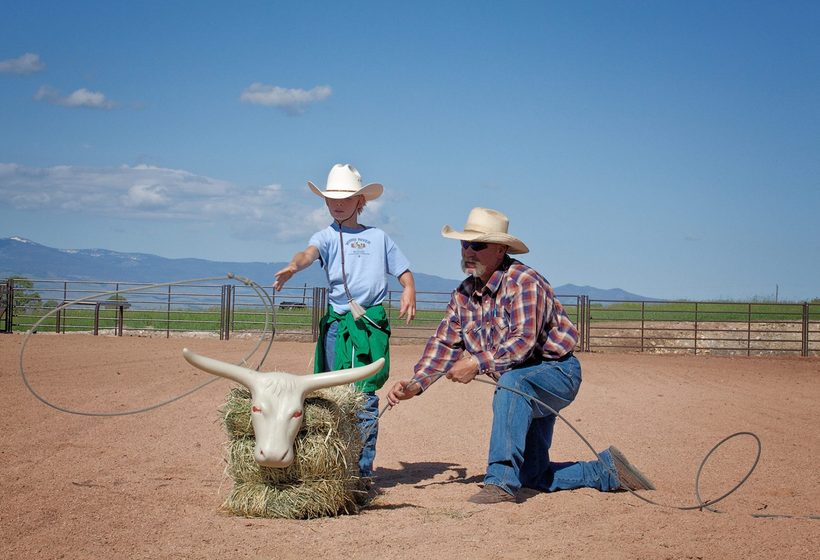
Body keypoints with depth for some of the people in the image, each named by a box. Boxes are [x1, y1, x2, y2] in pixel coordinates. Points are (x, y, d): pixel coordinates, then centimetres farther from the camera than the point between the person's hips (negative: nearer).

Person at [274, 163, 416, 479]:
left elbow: (403, 271, 19)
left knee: (365, 397, -4)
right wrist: (293, 266, -35)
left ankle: (363, 468, 1)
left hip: (372, 324, 0)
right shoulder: (326, 237, 10)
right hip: (337, 325, 0)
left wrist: (408, 292, -4)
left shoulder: (379, 237, 15)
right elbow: (310, 253, -12)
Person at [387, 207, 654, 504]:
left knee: (512, 383, -41)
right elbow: (444, 343, -1)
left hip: (558, 371, -8)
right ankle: (608, 470, 30)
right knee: (533, 476, 10)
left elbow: (524, 341, -33)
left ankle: (501, 481, -40)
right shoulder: (464, 294, 0)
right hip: (522, 389, 8)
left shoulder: (523, 281, -23)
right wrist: (416, 384, -14)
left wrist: (477, 363, -38)